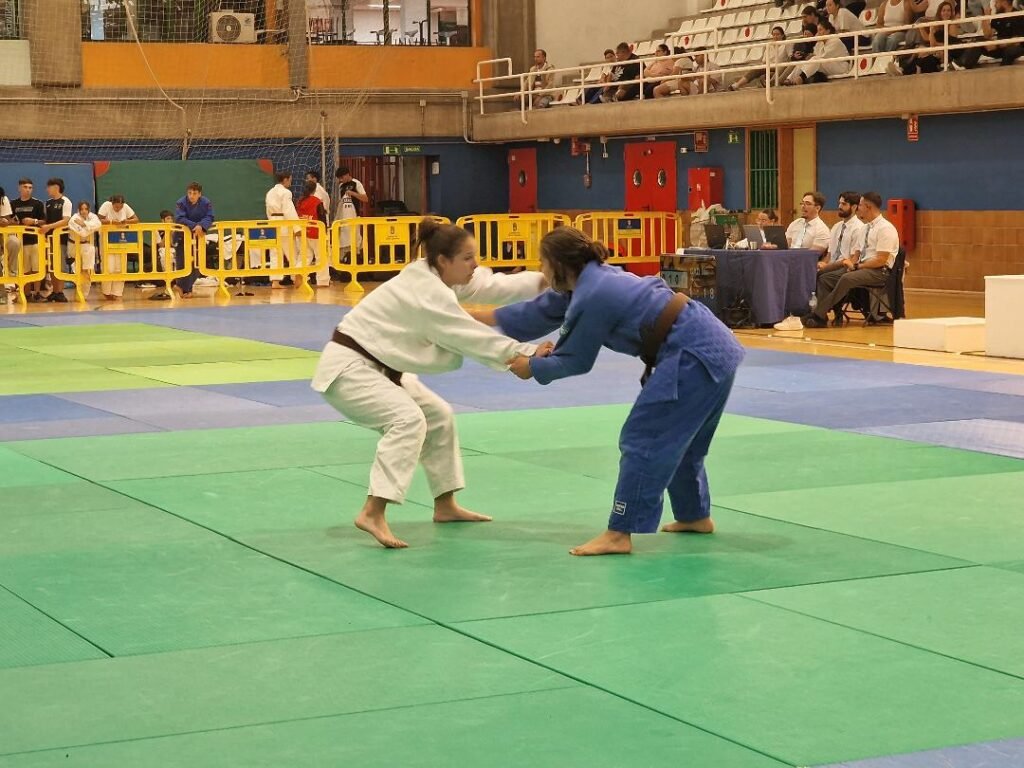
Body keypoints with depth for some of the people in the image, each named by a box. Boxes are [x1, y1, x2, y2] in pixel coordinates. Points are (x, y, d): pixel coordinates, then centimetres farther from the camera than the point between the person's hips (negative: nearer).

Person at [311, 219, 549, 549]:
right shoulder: (426, 293, -26)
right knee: (409, 420, -29)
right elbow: (471, 337, -26)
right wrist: (526, 353, -23)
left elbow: (494, 286, 1)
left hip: (379, 367, 11)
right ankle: (373, 513, -32)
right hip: (349, 368, -11)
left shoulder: (439, 277, 3)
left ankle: (445, 505, 26)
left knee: (438, 416, 15)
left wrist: (547, 279, -10)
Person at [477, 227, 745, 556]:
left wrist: (532, 367, 10)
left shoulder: (593, 298, -18)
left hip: (694, 356, -10)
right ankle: (696, 516, 38)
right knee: (677, 439, 24)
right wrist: (484, 317, 29)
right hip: (713, 347, 10)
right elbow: (542, 311, 23)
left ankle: (620, 534, -7)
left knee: (643, 441, -7)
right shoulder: (592, 279, 11)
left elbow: (575, 361, -6)